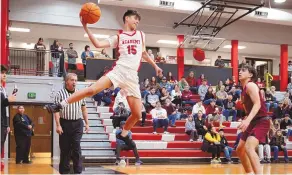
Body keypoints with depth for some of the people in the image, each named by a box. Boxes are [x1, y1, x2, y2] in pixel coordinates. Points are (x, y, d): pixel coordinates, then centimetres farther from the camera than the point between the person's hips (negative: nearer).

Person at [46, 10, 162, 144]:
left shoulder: (141, 35, 19)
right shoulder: (118, 37, 10)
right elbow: (98, 44, 1)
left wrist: (155, 66, 40)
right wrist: (86, 27, -5)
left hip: (132, 77, 3)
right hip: (118, 71, -3)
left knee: (137, 114, 0)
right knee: (92, 90, -25)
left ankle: (123, 134, 25)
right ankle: (61, 105, -13)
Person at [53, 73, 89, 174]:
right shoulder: (60, 94, -1)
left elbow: (84, 109, 14)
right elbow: (56, 110, -5)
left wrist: (87, 123, 9)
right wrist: (58, 125, -14)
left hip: (77, 124, 1)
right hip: (65, 124, -1)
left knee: (76, 148, -5)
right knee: (65, 149, 5)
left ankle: (78, 171, -3)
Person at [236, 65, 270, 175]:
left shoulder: (250, 85, -13)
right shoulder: (244, 89, 14)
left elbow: (257, 104, -26)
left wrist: (247, 120, -37)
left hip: (261, 121, -10)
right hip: (253, 122, 10)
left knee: (249, 147, -29)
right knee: (240, 150, 16)